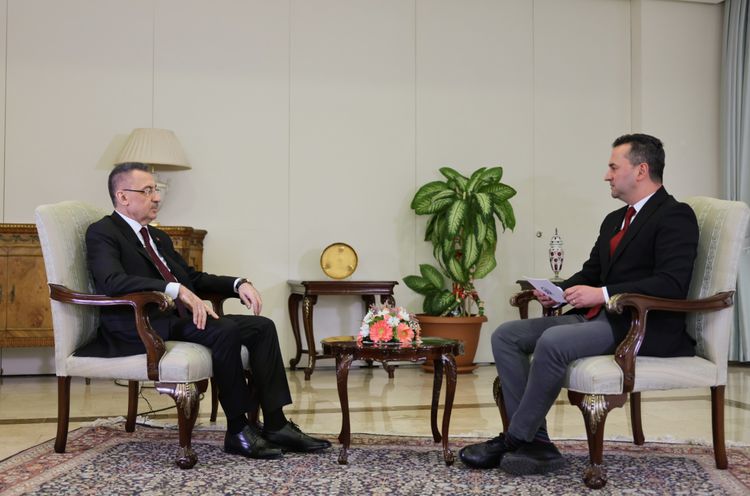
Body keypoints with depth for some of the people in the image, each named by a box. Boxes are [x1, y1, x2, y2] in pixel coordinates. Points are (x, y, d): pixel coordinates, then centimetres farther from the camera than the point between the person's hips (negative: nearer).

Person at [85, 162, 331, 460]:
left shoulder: (158, 237, 23)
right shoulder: (102, 233, -4)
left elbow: (194, 277, 27)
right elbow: (112, 281, -22)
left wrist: (238, 284, 8)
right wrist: (176, 289, -31)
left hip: (181, 318, 9)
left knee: (262, 326, -7)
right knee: (226, 331, -30)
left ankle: (275, 426, -8)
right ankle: (238, 431, -17)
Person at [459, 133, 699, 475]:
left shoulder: (676, 215, -7)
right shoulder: (615, 220, 21)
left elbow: (672, 284, -19)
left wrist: (603, 294, -23)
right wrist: (558, 292, 3)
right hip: (597, 318, 9)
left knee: (553, 341, -32)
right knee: (506, 335, -6)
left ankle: (515, 440, -15)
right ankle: (536, 442, -10)